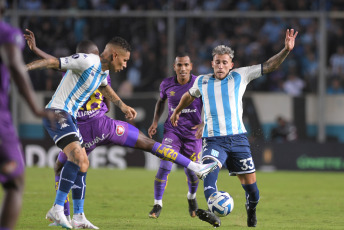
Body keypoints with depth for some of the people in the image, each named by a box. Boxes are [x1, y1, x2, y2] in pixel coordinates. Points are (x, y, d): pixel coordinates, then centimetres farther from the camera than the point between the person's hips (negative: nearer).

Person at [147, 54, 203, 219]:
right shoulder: (167, 85, -3)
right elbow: (161, 101, 18)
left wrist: (203, 124, -19)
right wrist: (155, 122, 7)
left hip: (193, 133, -1)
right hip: (172, 131, 1)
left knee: (191, 172, 3)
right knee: (165, 166, -17)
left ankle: (191, 197, 37)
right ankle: (157, 204, -6)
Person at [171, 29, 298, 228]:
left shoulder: (240, 76, 5)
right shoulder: (202, 81, 10)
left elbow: (269, 66, 3)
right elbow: (189, 96, 33)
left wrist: (286, 50, -10)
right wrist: (177, 111, 46)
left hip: (238, 138, 0)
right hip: (214, 140, 0)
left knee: (251, 187, 2)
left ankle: (251, 212, 35)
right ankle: (215, 215, -49)